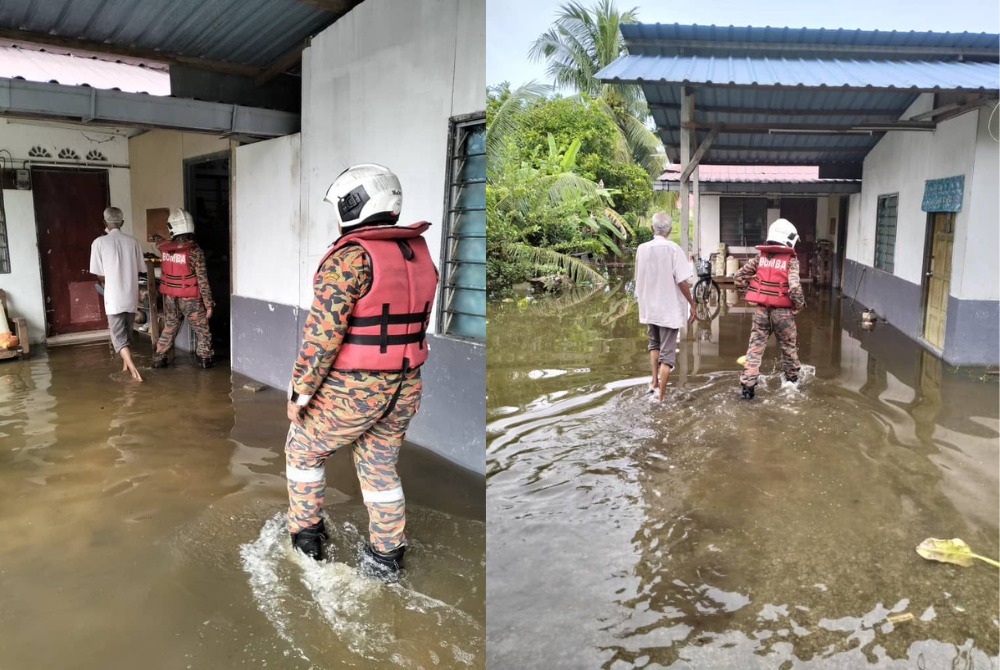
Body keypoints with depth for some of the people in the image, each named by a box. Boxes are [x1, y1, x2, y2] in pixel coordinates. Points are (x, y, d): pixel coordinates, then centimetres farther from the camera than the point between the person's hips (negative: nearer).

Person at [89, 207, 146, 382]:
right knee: (127, 332, 20)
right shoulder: (133, 241, 0)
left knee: (119, 336, 0)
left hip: (114, 297, -3)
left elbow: (99, 275, -4)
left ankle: (133, 370, -15)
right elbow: (141, 268, 6)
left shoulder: (99, 242, -7)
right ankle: (126, 365, 30)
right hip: (131, 296, 3)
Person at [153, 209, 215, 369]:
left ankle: (159, 358, 24)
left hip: (170, 297, 4)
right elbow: (202, 280, -17)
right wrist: (208, 303, -10)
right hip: (190, 299, -4)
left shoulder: (165, 250, -4)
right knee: (202, 329, 13)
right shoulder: (195, 251, -18)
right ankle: (205, 359, 15)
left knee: (169, 327, 21)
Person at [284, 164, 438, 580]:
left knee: (304, 451, 20)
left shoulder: (350, 257, -20)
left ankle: (305, 534, 32)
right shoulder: (418, 254, 4)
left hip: (349, 390, -6)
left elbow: (322, 333, -21)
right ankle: (386, 556, 29)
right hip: (401, 388, 7)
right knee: (380, 469, 21)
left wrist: (299, 389, -10)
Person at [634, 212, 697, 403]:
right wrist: (692, 304, -5)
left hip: (648, 308, 4)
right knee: (667, 353, 4)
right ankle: (661, 396, 4)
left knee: (654, 344, 26)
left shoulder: (642, 249, -1)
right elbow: (682, 281, -16)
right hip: (669, 310, -4)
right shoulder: (673, 249, -14)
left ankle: (654, 382, 15)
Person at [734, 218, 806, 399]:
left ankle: (747, 384, 0)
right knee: (788, 346, 19)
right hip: (782, 311, -2)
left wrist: (752, 290, 14)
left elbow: (738, 278, 1)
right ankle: (792, 378, 38)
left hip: (761, 309, 2)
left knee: (755, 346, 7)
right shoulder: (791, 261, -10)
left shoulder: (760, 257, 1)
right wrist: (800, 306, -4)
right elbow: (794, 288, -20)